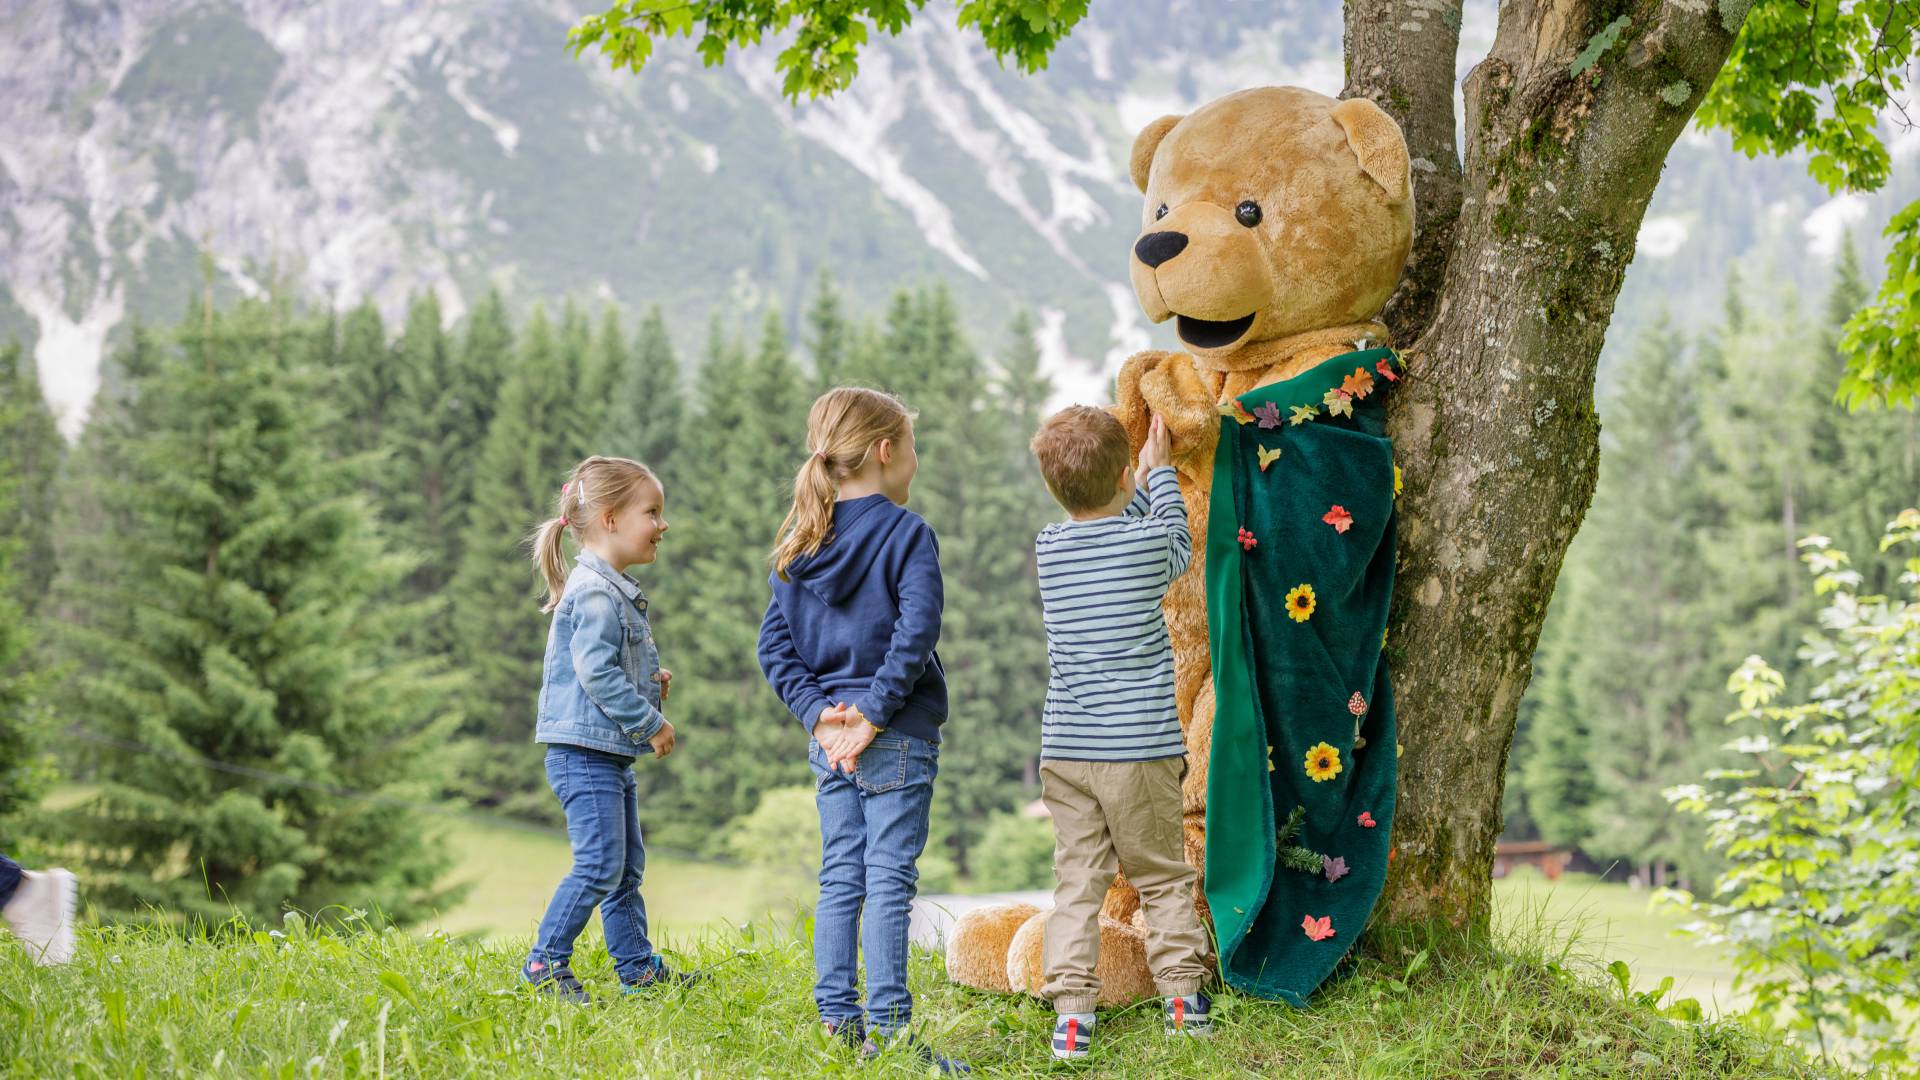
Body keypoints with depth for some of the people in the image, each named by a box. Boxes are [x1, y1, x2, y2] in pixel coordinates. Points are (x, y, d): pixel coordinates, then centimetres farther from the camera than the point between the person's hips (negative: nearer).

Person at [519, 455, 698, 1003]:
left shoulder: (617, 590, 16)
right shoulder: (594, 592, -17)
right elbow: (595, 672, -23)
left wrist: (650, 681, 8)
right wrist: (651, 722, -17)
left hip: (611, 754, 11)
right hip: (584, 753, -11)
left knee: (627, 865, 15)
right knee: (600, 865, -11)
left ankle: (639, 967, 22)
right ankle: (545, 964, -3)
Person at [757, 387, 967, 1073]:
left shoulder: (801, 544, 10)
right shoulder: (905, 533, -10)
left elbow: (774, 644, 7)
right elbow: (915, 631, -21)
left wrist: (820, 709, 1)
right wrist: (874, 711, -17)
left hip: (829, 739, 7)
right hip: (897, 738, -6)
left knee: (840, 877, 12)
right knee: (889, 877, -4)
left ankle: (836, 1016, 15)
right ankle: (887, 1025, -4)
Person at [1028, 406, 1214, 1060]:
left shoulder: (1049, 547, 3)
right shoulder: (1150, 541, -7)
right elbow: (1178, 546, 18)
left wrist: (1145, 482, 31)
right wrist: (1159, 473, 30)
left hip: (1065, 750, 2)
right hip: (1141, 745, -2)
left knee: (1077, 880, 4)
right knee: (1163, 877, 11)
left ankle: (1070, 1009, -3)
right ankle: (1184, 995, 13)